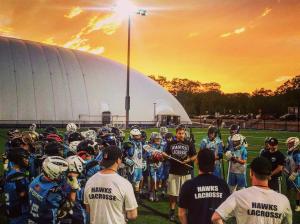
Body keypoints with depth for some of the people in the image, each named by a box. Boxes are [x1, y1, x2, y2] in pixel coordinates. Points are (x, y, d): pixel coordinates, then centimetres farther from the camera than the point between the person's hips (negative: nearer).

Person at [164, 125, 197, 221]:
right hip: (173, 172, 1)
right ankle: (172, 211, 17)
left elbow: (195, 156, 6)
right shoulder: (171, 143, 5)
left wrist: (189, 160, -12)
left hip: (186, 172, -1)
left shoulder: (189, 144, 2)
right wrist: (164, 155, -11)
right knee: (172, 193, 5)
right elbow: (166, 154, 11)